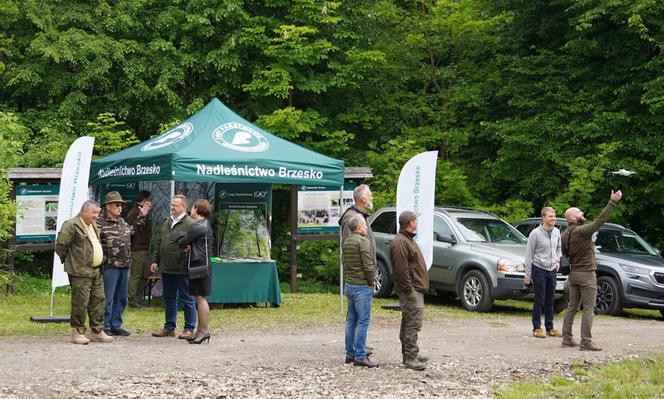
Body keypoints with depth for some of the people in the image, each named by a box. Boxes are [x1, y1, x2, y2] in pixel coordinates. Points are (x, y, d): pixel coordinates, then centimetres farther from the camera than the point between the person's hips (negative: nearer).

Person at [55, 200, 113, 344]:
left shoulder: (93, 226, 18)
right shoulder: (71, 225, -12)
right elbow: (60, 245, -12)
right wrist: (67, 260, -1)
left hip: (96, 271, 9)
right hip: (80, 273, -9)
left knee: (98, 300, 9)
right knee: (81, 303, -5)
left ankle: (97, 331, 17)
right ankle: (77, 333, 3)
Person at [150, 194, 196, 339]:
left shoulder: (190, 224, -11)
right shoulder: (167, 222, 15)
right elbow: (158, 243, 20)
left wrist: (187, 264, -18)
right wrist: (155, 260, 15)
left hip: (182, 269, -8)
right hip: (166, 268, 8)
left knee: (187, 299, 1)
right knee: (169, 299, 15)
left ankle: (189, 329, 9)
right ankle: (169, 327, 25)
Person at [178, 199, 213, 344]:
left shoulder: (198, 227, -16)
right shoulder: (206, 225, 16)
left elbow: (183, 242, -13)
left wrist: (184, 246, 10)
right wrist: (188, 247, -4)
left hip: (199, 264, -10)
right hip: (202, 263, 10)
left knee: (200, 297, -8)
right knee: (199, 298, 13)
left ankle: (204, 330, -6)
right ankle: (200, 330, 17)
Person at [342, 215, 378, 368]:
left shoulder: (346, 242, 13)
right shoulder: (362, 241, -14)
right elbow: (368, 265, -19)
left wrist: (347, 281, 18)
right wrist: (371, 282, -7)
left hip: (349, 285, 9)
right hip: (362, 286, -9)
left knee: (351, 320, 13)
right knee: (363, 321, -6)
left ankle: (350, 354, 17)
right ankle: (360, 356, -7)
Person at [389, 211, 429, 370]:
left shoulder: (408, 240, 18)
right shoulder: (400, 243, -17)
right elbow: (401, 269, -23)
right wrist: (409, 290, -23)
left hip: (415, 289, 11)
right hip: (411, 291, -11)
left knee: (409, 323, 15)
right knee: (413, 323, -11)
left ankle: (410, 354, 22)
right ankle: (410, 358, -10)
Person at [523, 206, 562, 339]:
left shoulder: (556, 232, 3)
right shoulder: (535, 234, -12)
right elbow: (529, 254, -9)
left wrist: (557, 260, 9)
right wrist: (528, 274, -9)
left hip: (552, 269, 5)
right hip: (539, 269, -5)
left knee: (550, 300, 9)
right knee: (539, 300, -3)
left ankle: (550, 327, 16)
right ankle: (537, 328, 5)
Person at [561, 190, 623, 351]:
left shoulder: (564, 235, 7)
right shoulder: (581, 231, -18)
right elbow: (600, 221, -25)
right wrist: (612, 202, -24)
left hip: (573, 274, 8)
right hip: (586, 273, -8)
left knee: (572, 307, 14)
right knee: (588, 309, -6)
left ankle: (567, 338, 16)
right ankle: (586, 342, -8)